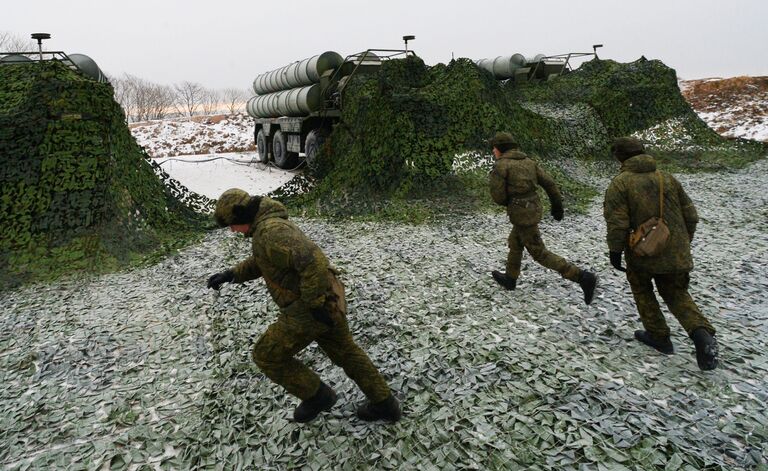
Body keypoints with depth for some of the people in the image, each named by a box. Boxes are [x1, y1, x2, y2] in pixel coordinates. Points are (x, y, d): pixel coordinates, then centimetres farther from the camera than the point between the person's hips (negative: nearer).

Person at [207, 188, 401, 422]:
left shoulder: (270, 232, -21)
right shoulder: (273, 223, 13)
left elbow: (314, 261, -33)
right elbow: (260, 263, 29)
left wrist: (315, 304, -25)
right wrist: (230, 275, 17)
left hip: (308, 309, -10)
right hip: (326, 301, 10)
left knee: (267, 356, 9)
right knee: (345, 353, 23)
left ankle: (316, 395, 21)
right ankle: (384, 404, 31)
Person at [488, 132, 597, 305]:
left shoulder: (500, 166, -14)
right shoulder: (528, 161, 8)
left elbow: (498, 196, -14)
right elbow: (549, 182, 7)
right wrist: (557, 204, 16)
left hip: (521, 215, -9)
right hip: (533, 209, 9)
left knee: (540, 254, -1)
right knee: (515, 244, 26)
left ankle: (583, 277, -5)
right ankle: (510, 279, 43)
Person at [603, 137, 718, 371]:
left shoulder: (620, 183, -10)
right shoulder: (667, 178, 5)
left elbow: (617, 223, -17)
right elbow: (690, 216, 8)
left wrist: (614, 251, -7)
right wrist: (683, 243, 20)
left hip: (643, 253, -4)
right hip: (676, 254, 4)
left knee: (642, 289, 22)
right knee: (676, 293, 20)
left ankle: (659, 337, 27)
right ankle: (702, 333, -3)